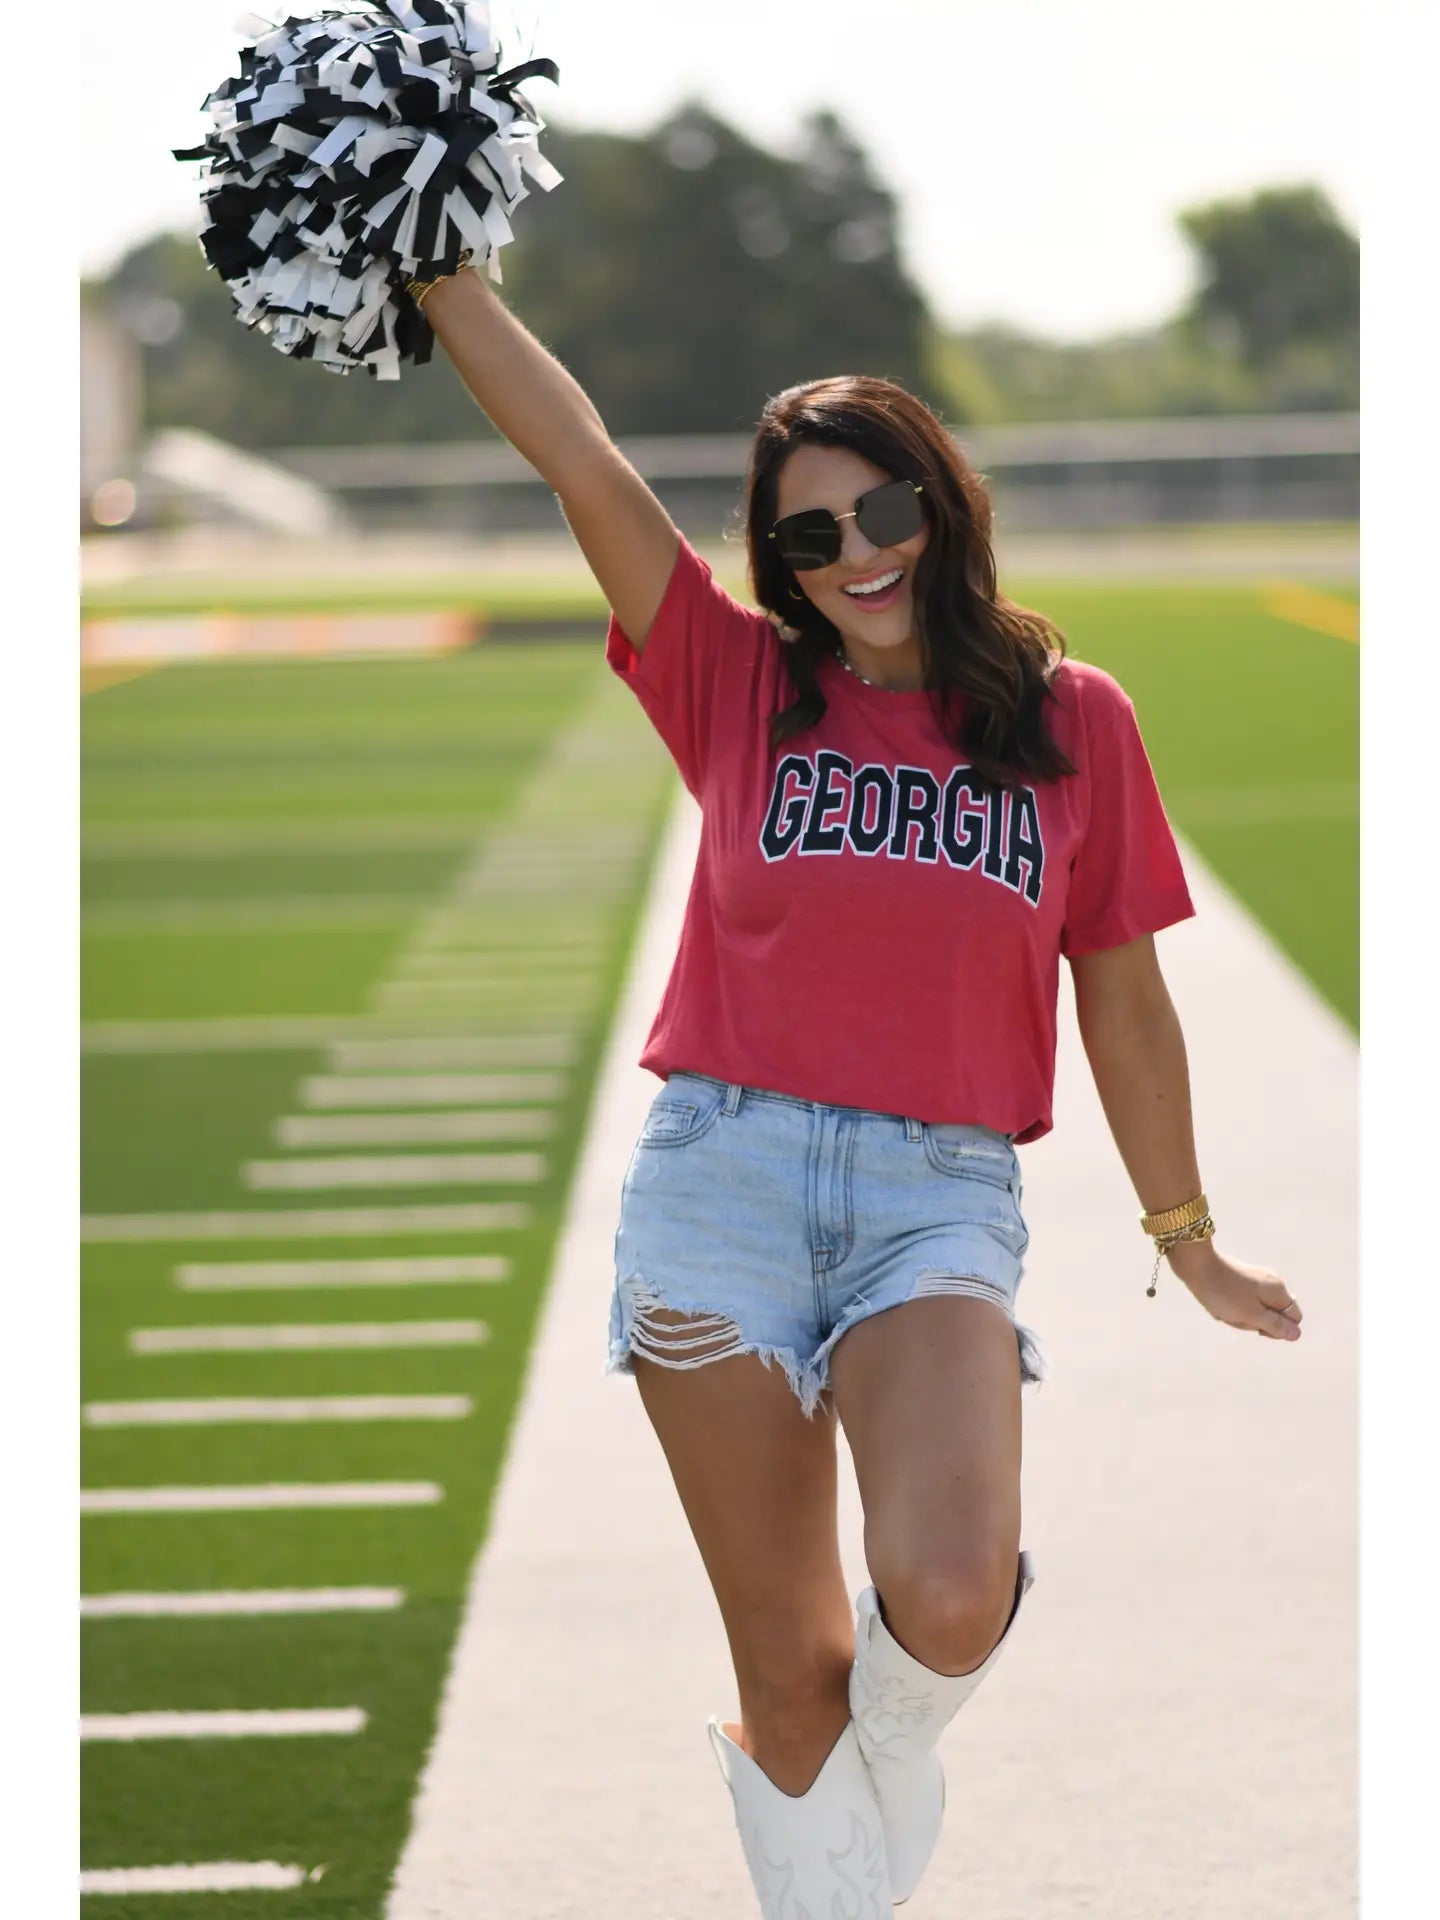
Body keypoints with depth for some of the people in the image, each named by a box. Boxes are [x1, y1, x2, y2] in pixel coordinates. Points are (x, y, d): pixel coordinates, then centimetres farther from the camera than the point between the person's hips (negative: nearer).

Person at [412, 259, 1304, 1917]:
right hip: (724, 1177, 1)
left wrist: (1183, 1238, 20)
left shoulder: (1072, 721, 8)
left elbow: (1123, 1001, 14)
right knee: (784, 1656, 3)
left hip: (941, 1201, -1)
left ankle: (897, 1740, 13)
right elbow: (578, 459, -1)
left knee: (949, 1598, -23)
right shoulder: (741, 688, 7)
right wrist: (437, 272, -7)